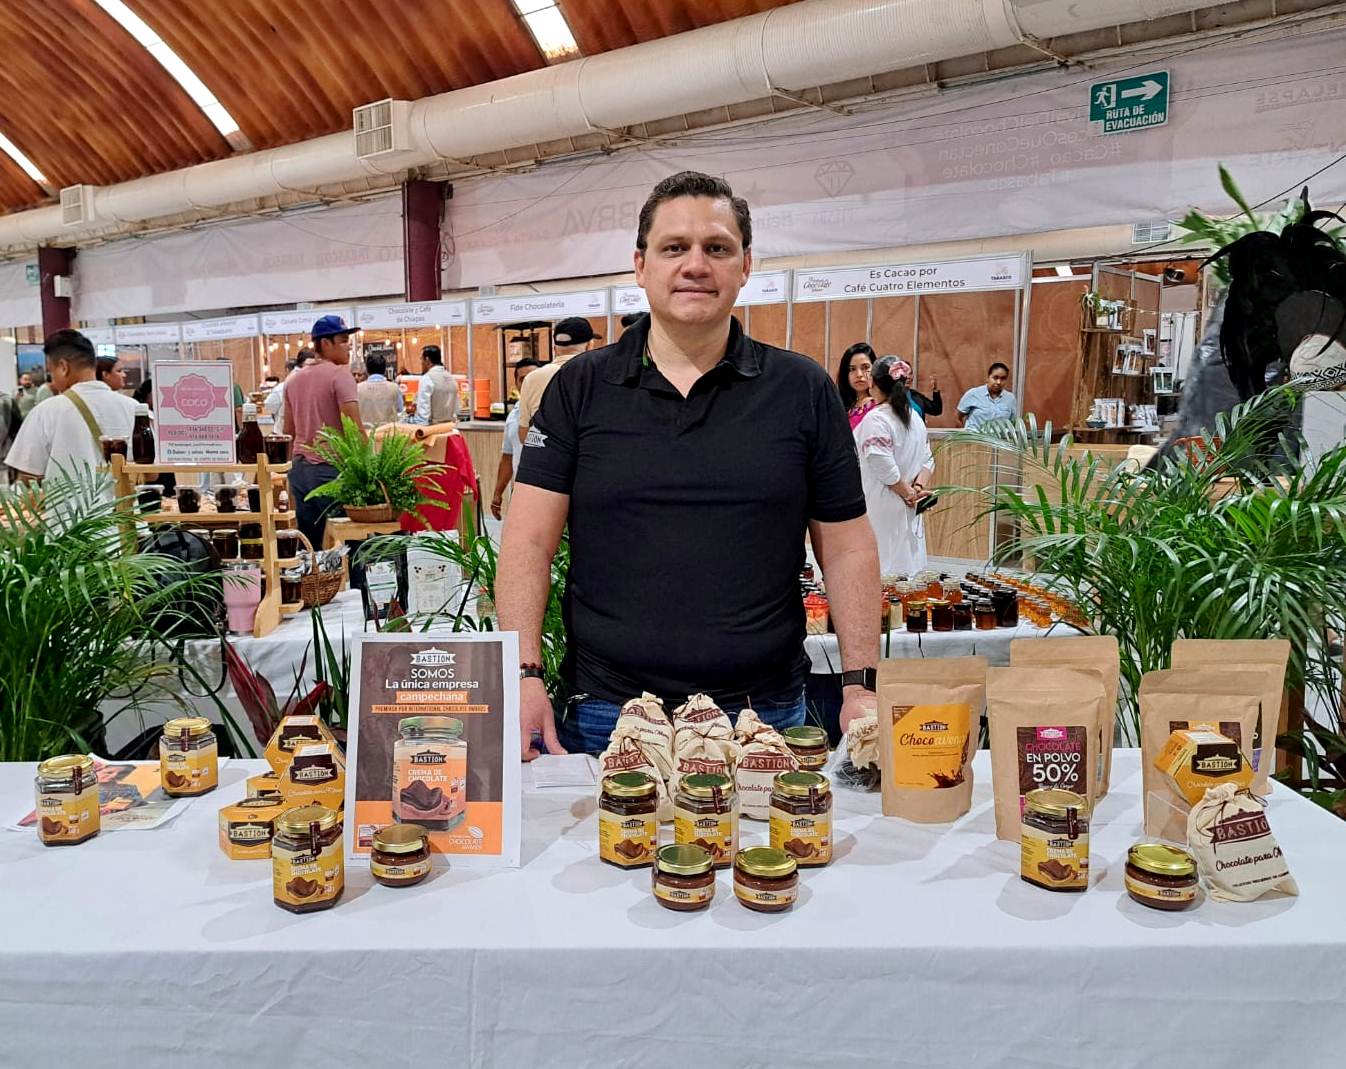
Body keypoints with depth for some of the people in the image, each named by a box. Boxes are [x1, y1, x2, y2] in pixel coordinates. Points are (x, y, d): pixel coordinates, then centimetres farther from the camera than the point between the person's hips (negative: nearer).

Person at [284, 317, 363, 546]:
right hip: (331, 469, -7)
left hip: (299, 468, 7)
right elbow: (354, 427, -18)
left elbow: (290, 430, 20)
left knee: (309, 545, 8)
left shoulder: (293, 379, 14)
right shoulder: (340, 374, -8)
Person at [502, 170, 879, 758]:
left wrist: (860, 685, -2)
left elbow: (846, 548, 3)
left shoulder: (803, 390, 2)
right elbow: (529, 540, -3)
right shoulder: (579, 386, 1)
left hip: (766, 711, 1)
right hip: (606, 710, 0)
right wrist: (525, 676, -13)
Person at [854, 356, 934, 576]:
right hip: (908, 511, 8)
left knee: (881, 571, -5)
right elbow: (928, 461, 9)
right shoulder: (915, 417, 11)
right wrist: (918, 487, -4)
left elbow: (884, 467, -20)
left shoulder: (876, 419, -14)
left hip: (881, 511, -8)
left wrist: (908, 493, -9)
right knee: (907, 570, 11)